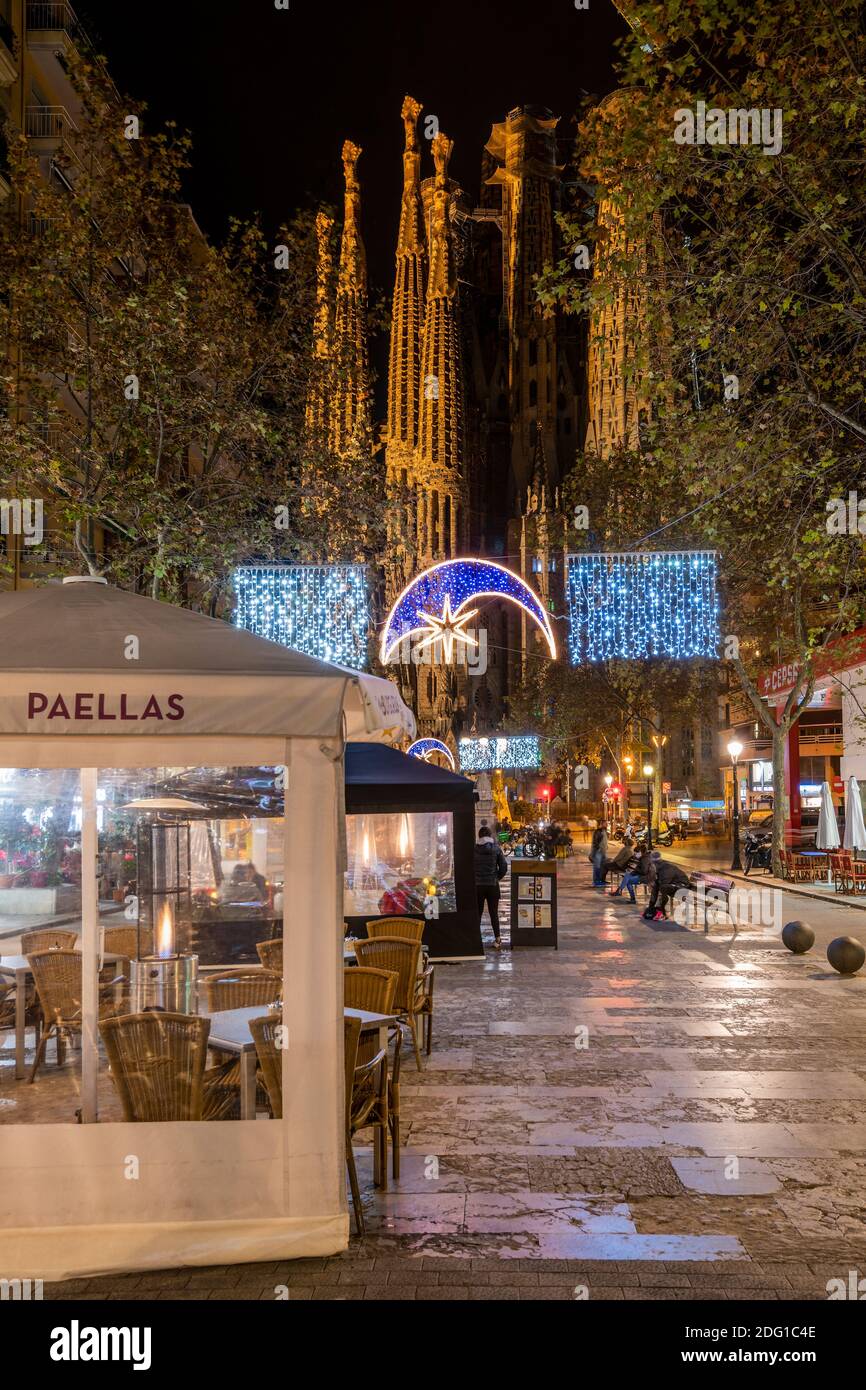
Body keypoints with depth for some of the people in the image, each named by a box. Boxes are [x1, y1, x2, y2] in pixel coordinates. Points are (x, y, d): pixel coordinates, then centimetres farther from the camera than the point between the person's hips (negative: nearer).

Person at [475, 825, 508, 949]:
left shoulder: (474, 849, -8)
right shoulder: (496, 849, -3)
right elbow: (504, 867, -2)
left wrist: (475, 877, 9)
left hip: (477, 885, -1)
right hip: (493, 885, 1)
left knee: (477, 913, 8)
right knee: (494, 913, 8)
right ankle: (497, 940, 7)